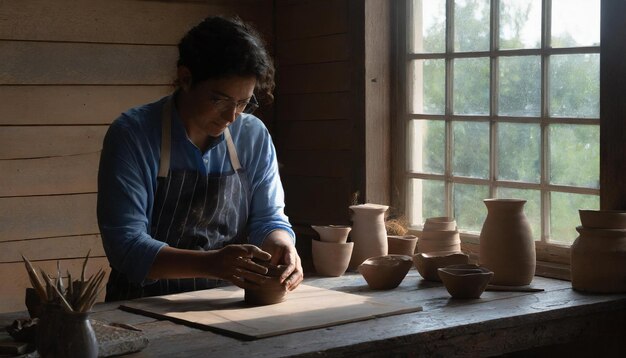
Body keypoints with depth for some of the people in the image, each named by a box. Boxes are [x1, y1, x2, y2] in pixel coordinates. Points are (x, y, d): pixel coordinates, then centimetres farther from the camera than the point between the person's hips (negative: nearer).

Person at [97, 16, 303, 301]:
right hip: (146, 307, -4)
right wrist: (210, 263, -30)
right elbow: (126, 245, -16)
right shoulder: (131, 135, -10)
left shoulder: (254, 136, 2)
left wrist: (281, 245, -15)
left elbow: (268, 218, 9)